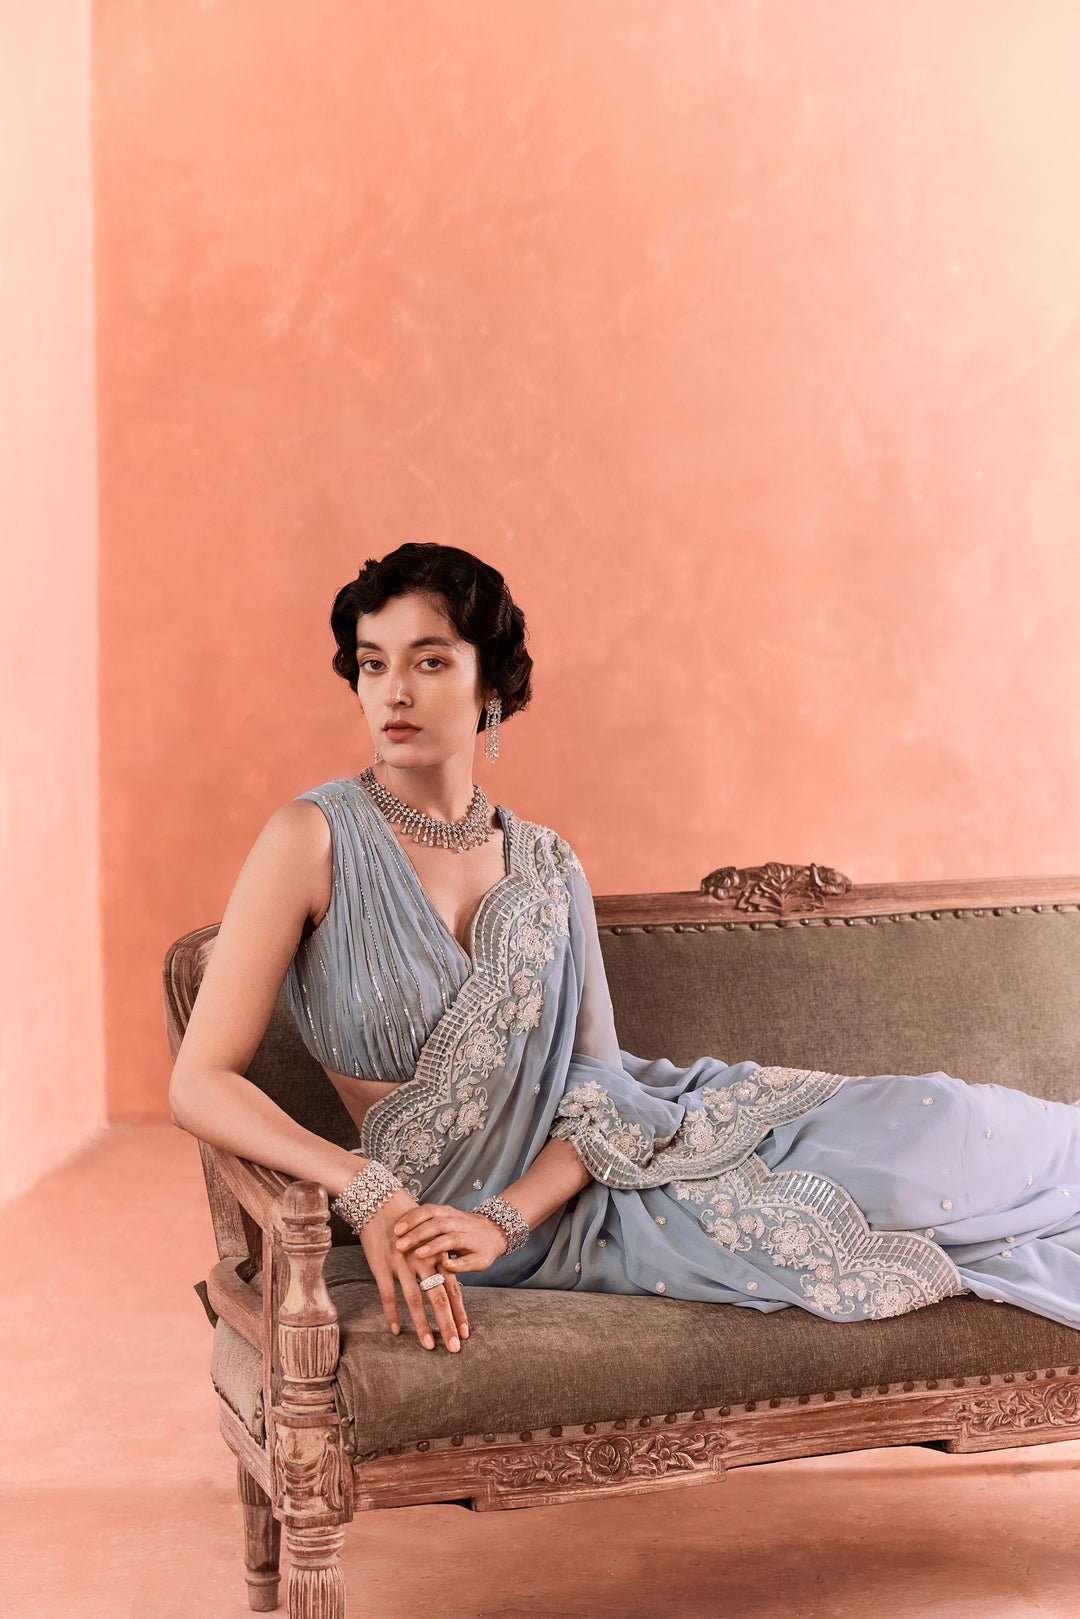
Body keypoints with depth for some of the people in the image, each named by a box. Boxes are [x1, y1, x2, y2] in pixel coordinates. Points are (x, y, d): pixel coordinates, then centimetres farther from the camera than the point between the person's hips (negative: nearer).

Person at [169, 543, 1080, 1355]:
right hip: (452, 1208, -5)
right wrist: (364, 1190, -27)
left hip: (568, 1178, 5)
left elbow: (601, 1086, -2)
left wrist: (506, 1217, -20)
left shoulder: (548, 867, 2)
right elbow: (201, 1083, -15)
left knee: (923, 1122, -7)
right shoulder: (315, 841, -11)